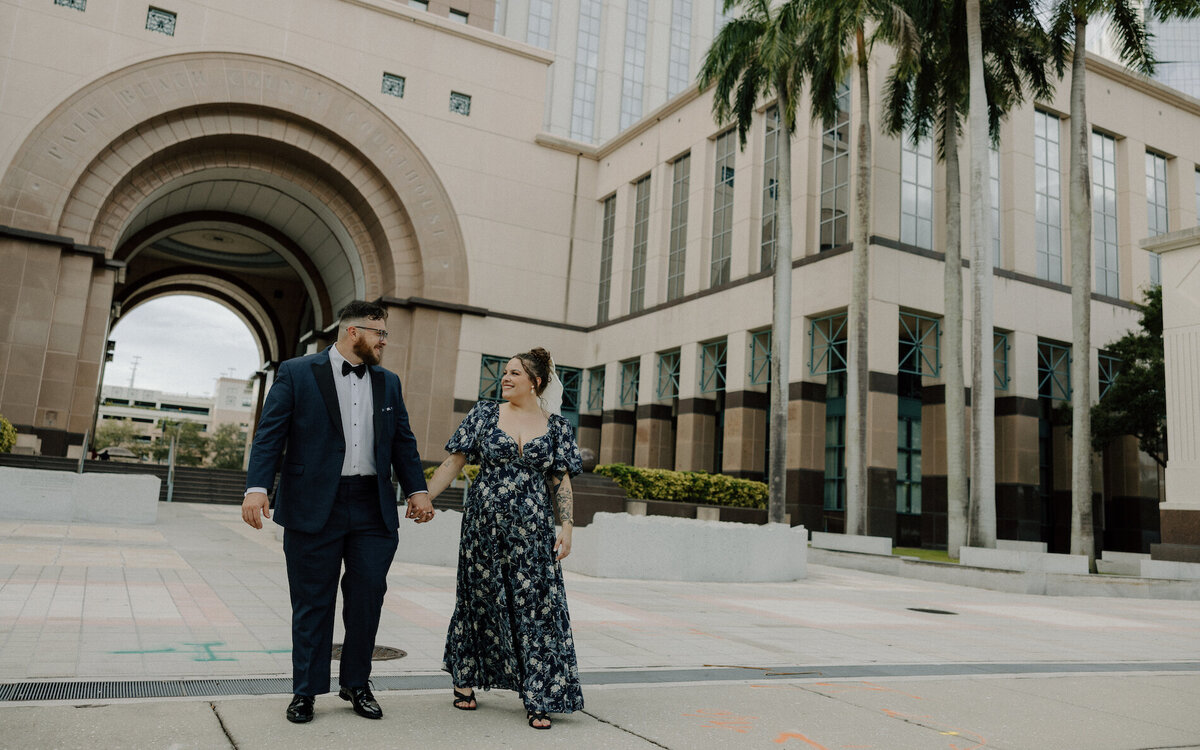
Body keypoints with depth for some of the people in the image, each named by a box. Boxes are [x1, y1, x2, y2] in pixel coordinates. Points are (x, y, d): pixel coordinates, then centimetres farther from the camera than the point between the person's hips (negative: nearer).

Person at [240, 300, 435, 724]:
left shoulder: (388, 383, 14)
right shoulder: (297, 373, 0)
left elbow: (403, 441, 16)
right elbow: (270, 434, -5)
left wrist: (417, 490, 8)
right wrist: (256, 488, -15)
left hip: (373, 510, 4)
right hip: (314, 509, -4)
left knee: (368, 598, 7)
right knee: (313, 604, 6)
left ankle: (356, 685, 24)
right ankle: (305, 691, 20)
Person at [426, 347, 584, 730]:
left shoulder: (557, 426, 4)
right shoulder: (484, 414, 3)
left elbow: (562, 482, 4)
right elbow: (454, 461, 2)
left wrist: (567, 527, -3)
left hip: (531, 531, 0)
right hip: (483, 525, 0)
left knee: (536, 607, -2)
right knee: (478, 600, 11)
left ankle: (538, 699, 7)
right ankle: (464, 681, 29)